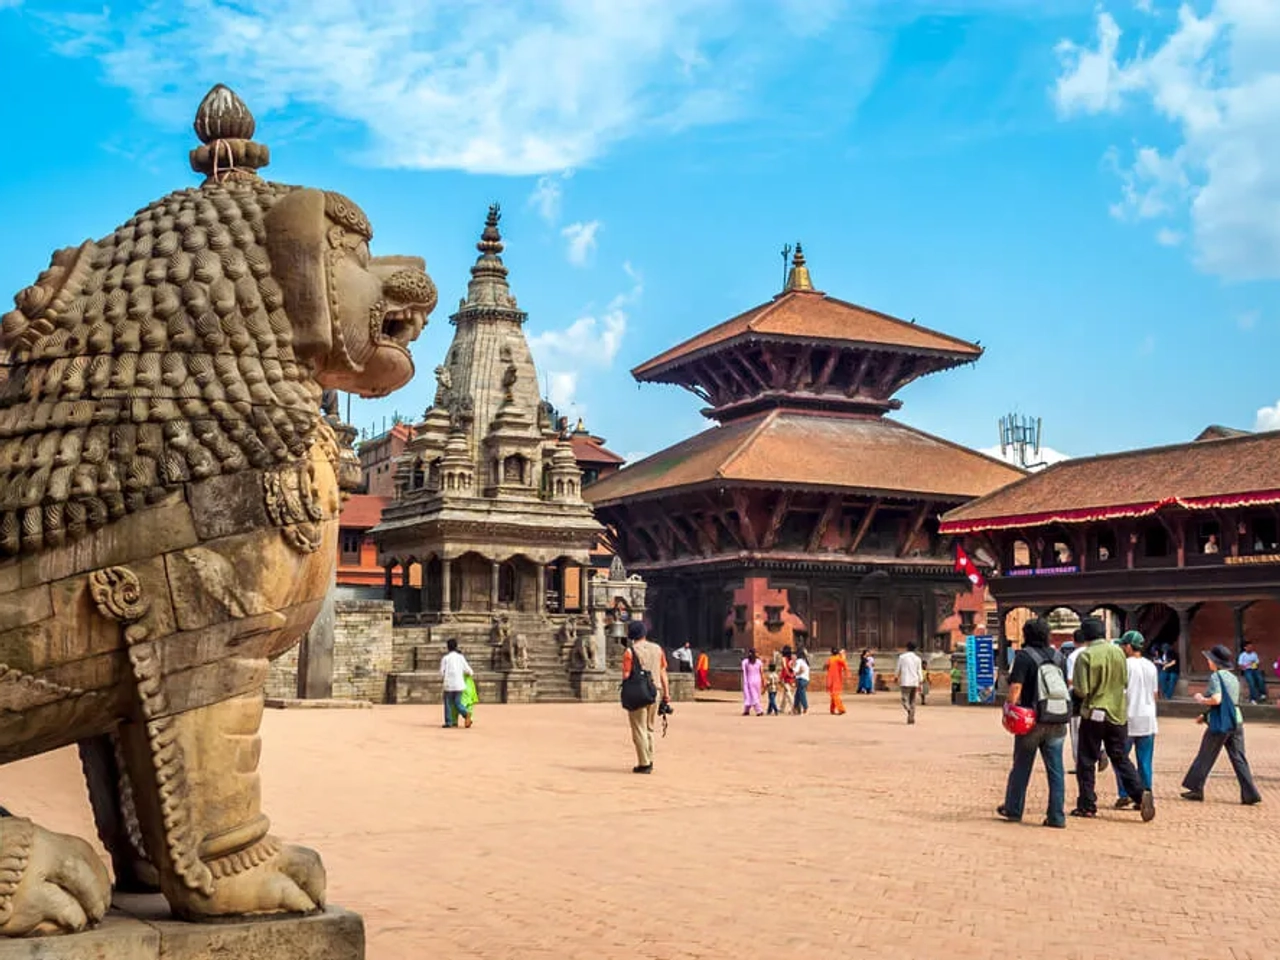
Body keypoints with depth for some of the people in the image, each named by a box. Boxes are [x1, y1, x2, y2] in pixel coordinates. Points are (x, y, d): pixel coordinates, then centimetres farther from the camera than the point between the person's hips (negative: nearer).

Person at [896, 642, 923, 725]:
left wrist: (898, 679, 22)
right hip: (914, 682, 3)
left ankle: (909, 711, -31)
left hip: (905, 682, -3)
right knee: (912, 701, 12)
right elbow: (919, 672, 4)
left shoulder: (902, 657, -1)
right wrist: (919, 684, 8)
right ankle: (911, 718, 9)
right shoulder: (918, 658, 5)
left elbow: (898, 670, 5)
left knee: (905, 699, -3)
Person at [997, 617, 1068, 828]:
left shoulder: (1024, 656, -8)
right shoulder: (1058, 657, 9)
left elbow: (1016, 687, -17)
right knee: (1056, 769, 4)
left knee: (1021, 766, 10)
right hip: (1057, 722, 4)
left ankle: (1013, 809, 21)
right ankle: (1057, 816, 2)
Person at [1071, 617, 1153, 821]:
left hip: (1094, 714, -5)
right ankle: (1141, 793, -4)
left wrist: (1073, 687, 5)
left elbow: (1081, 691, -16)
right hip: (1118, 714, 5)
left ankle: (1087, 805, 9)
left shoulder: (1086, 656, -16)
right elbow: (1125, 682, 11)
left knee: (1086, 761, 6)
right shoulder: (1118, 652, 1)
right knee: (1120, 758, 14)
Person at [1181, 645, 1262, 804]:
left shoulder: (1216, 676, -8)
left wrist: (1201, 699, -3)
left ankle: (1196, 789, 12)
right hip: (1237, 720, 7)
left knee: (1205, 757, 5)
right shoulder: (1233, 678, 17)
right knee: (1239, 759, 6)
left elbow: (1216, 699, -22)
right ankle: (1250, 794, 0)